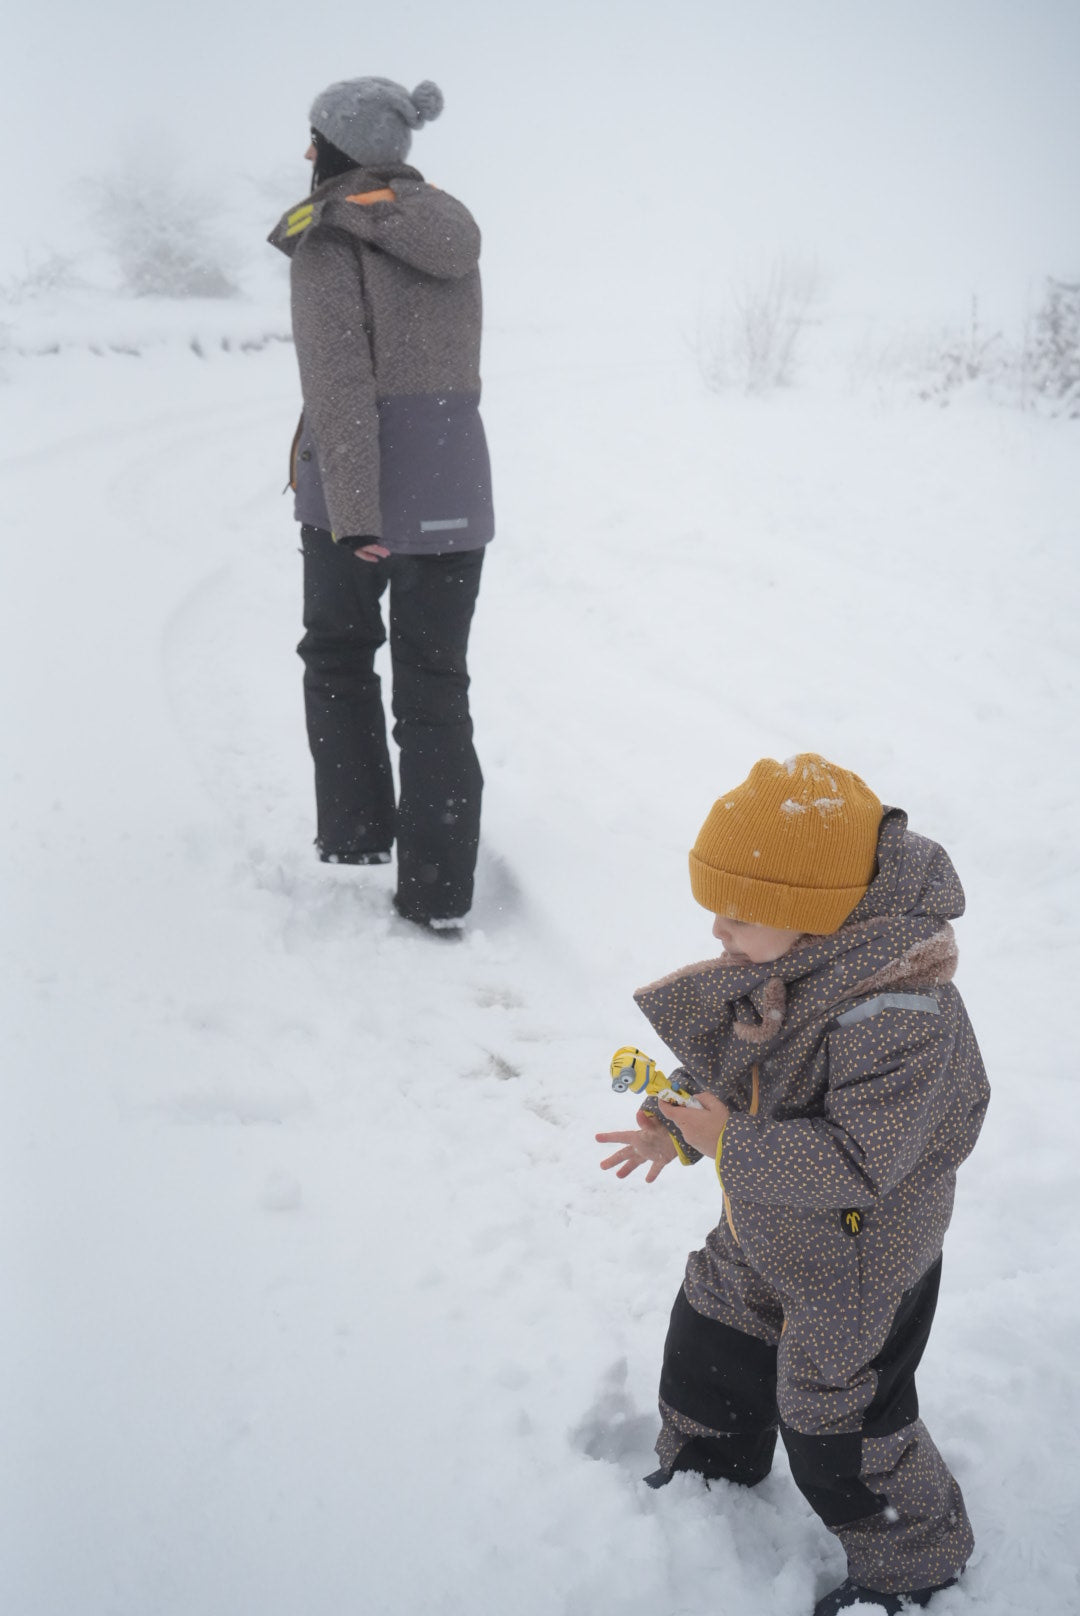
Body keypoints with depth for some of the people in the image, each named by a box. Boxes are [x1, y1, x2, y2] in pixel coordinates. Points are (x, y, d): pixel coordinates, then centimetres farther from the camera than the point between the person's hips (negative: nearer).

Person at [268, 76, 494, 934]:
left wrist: (354, 512, -22)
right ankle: (439, 892, 8)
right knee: (436, 683, 8)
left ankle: (356, 832, 22)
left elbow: (337, 381, -19)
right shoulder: (450, 231, 11)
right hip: (456, 484, 5)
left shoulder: (330, 235, -9)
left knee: (338, 654, 20)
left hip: (362, 483, -5)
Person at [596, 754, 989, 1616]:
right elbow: (732, 1066, 7)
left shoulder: (895, 1020, -38)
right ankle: (708, 1468, 55)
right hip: (764, 1235, 8)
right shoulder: (779, 969, -10)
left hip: (859, 1262, -8)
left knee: (833, 1419, 8)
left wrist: (730, 1146, -33)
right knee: (707, 1342, 25)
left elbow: (858, 1162, -35)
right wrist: (676, 1123, -6)